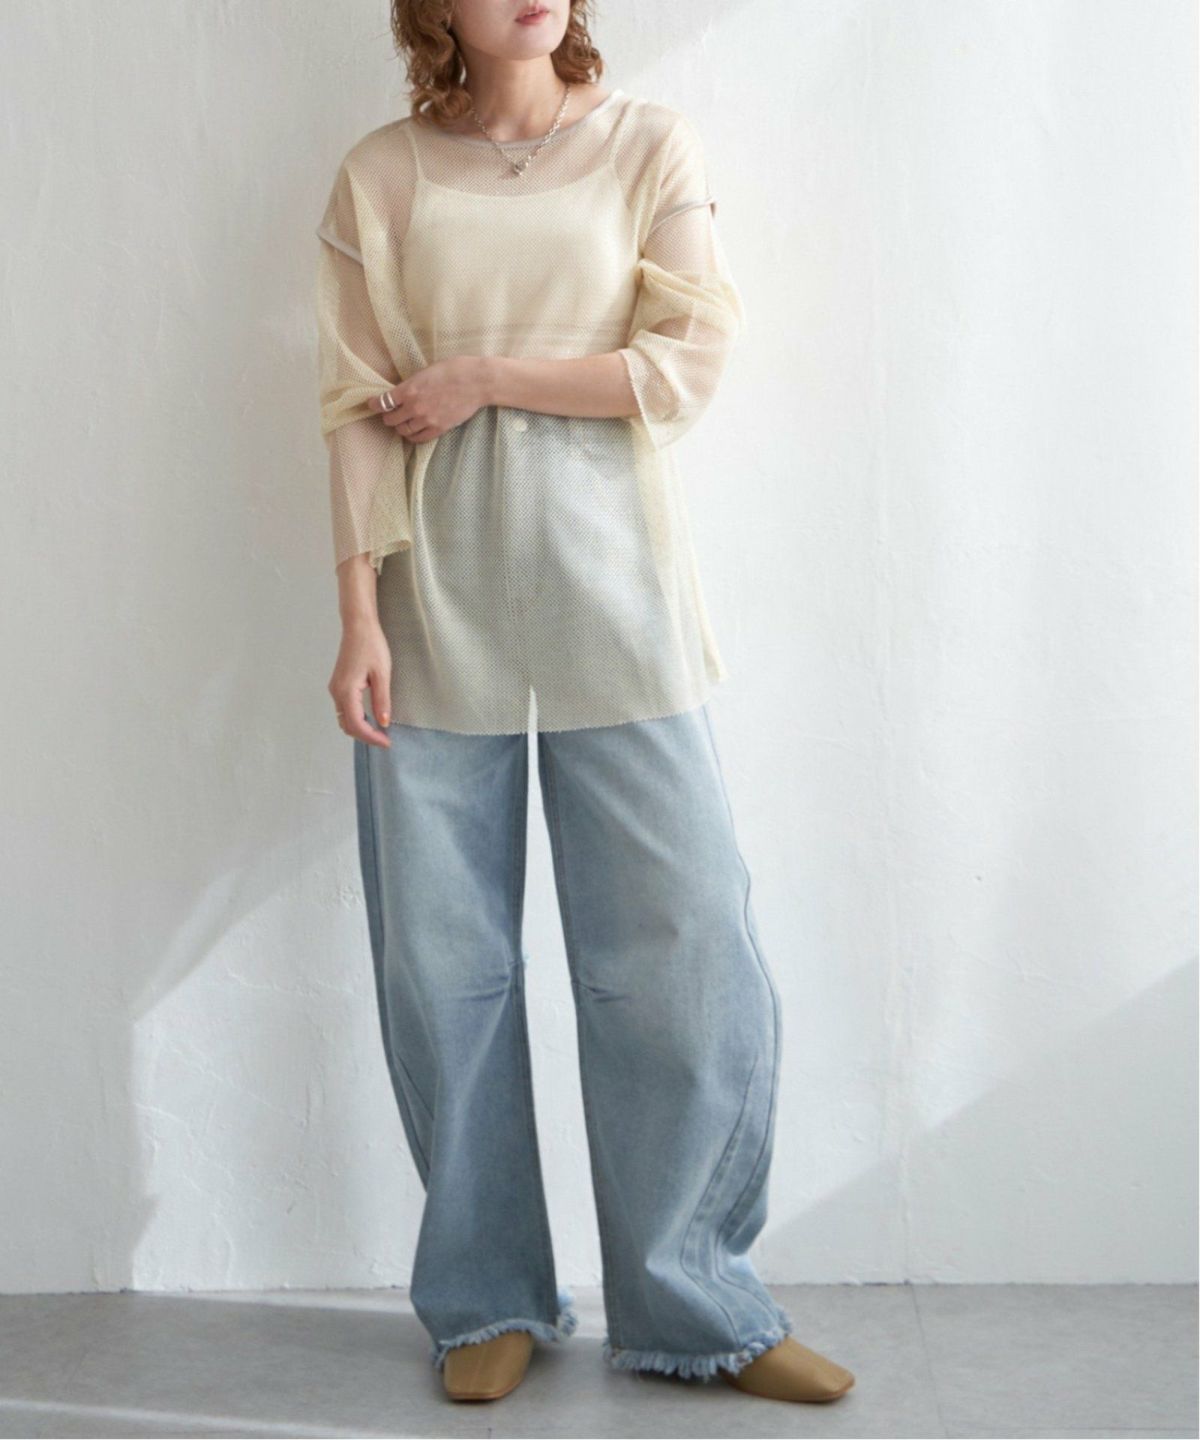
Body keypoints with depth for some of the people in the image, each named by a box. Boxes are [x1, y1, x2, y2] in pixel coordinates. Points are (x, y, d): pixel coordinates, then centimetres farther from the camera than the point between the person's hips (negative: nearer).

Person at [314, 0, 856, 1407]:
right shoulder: (379, 178, 7)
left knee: (681, 944, -1)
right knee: (445, 960, 4)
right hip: (439, 599, 1)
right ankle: (489, 1301, 22)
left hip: (608, 581, 0)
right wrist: (359, 619, -5)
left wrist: (487, 373, -8)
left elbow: (691, 357, -3)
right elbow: (357, 412, 2)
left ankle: (693, 1304, 16)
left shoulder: (649, 147, 6)